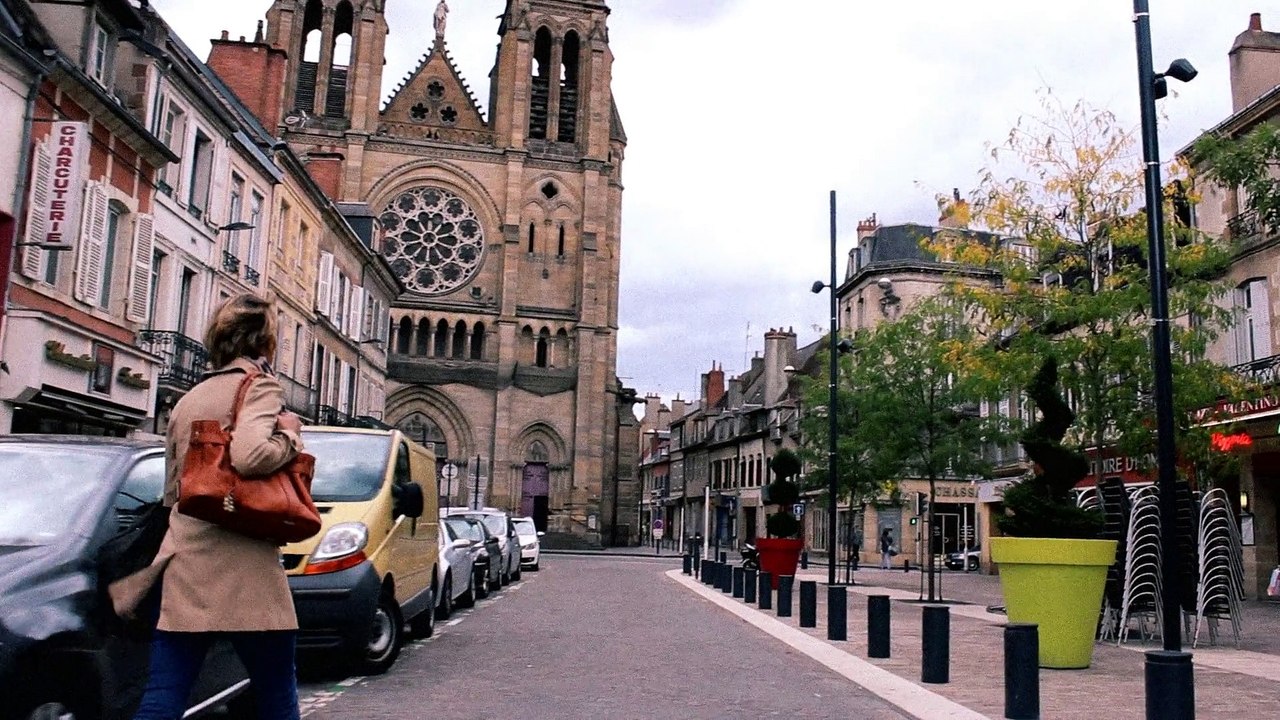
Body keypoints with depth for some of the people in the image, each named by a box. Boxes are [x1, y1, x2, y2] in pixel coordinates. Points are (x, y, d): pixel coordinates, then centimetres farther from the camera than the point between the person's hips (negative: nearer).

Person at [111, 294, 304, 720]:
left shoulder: (188, 400, 19)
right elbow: (249, 456, -23)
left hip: (182, 566, 7)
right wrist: (289, 437, -5)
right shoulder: (259, 385, -3)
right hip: (240, 568, -6)